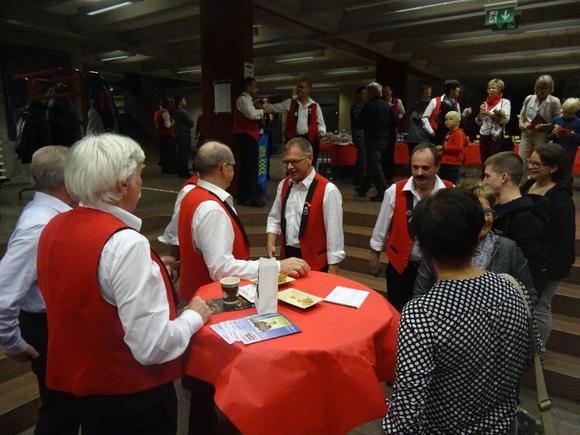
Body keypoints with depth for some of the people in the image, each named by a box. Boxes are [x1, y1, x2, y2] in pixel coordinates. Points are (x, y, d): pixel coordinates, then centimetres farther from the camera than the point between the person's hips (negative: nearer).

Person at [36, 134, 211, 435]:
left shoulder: (54, 227, -2)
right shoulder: (124, 243, -28)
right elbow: (152, 347, -27)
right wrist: (194, 316, -10)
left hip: (76, 380, 7)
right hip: (131, 395, -7)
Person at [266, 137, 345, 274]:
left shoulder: (327, 191, -18)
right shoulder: (284, 185, 3)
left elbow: (334, 233, -16)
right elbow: (274, 218, 12)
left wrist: (332, 270, -14)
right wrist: (270, 243, -3)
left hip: (314, 263, -5)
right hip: (287, 257, 6)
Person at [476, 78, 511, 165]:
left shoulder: (505, 102, 2)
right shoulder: (485, 103, 15)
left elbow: (505, 119, -10)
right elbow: (478, 122, 17)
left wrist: (490, 113, -13)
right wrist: (480, 114, -2)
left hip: (496, 137, -5)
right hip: (484, 136, 5)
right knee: (484, 162, 7)